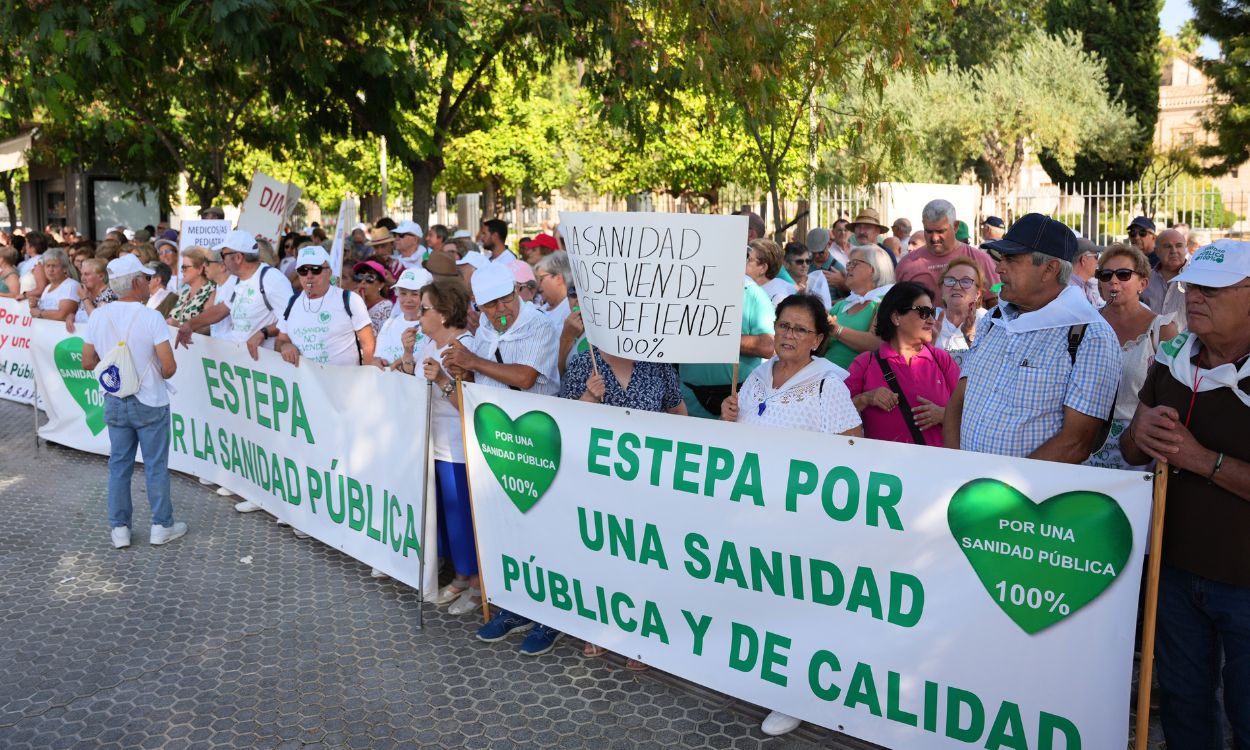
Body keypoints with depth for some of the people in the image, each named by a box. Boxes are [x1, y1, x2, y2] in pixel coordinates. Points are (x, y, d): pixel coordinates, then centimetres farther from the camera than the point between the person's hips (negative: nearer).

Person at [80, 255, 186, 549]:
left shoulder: (98, 317, -3)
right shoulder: (151, 317, -17)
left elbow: (87, 362, 4)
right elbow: (169, 366, -20)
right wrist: (159, 375, 1)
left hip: (114, 403, 4)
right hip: (150, 403, -4)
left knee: (118, 465, 14)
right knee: (156, 466, 7)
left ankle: (119, 528, 21)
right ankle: (162, 525, 16)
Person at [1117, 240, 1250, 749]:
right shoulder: (1171, 360, 1)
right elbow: (1130, 453, 8)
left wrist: (1203, 458, -26)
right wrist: (1140, 433, -13)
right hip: (1176, 569, 5)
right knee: (1182, 699, 21)